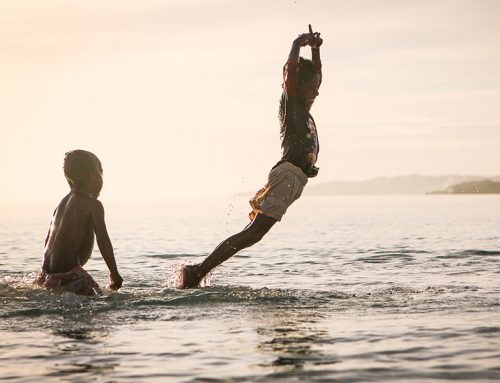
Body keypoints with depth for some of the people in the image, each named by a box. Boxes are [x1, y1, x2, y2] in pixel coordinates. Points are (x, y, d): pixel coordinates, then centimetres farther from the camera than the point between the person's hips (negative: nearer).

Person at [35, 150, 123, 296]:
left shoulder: (62, 202, 17)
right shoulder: (93, 205, -6)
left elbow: (48, 240, 22)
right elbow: (103, 241, -10)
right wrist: (115, 274, -4)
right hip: (68, 273, -8)